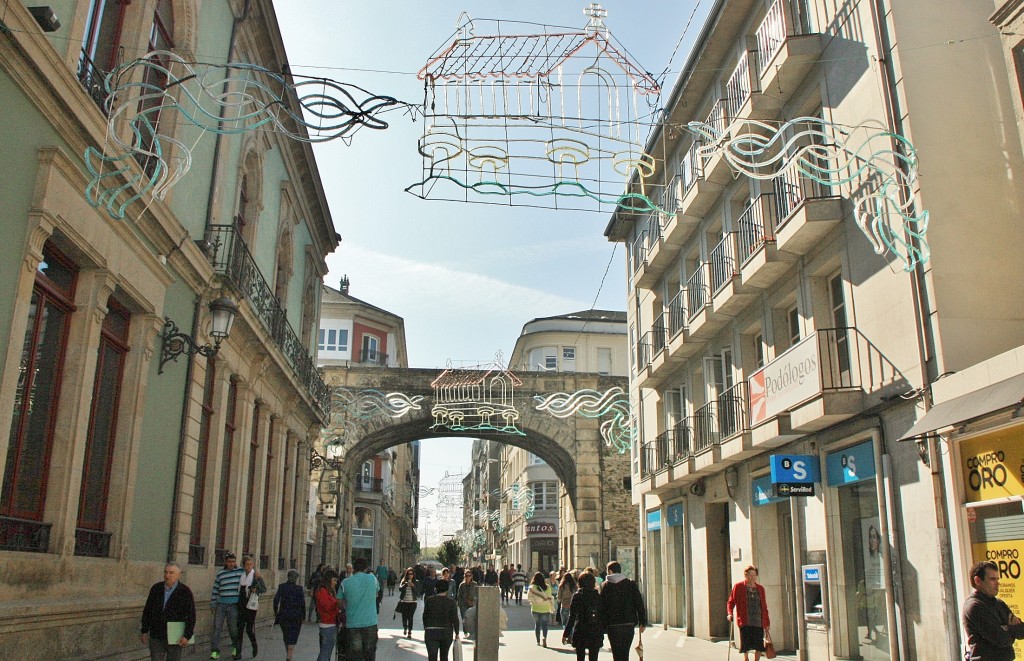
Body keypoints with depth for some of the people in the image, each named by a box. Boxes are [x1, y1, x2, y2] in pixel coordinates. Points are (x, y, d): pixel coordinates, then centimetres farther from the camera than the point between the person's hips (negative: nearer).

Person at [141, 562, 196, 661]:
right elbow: (147, 611, 8)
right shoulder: (156, 588, 2)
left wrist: (187, 636, -17)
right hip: (156, 637, 3)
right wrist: (145, 631, 5)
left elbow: (191, 616, -11)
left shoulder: (185, 592, -9)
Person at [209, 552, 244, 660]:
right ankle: (215, 651, 3)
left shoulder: (240, 571, 1)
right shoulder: (220, 573, 5)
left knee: (233, 628, 5)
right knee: (217, 627, -3)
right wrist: (212, 604, 10)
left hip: (233, 604, -1)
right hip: (221, 603, 1)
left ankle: (236, 648, 27)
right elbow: (215, 589, 11)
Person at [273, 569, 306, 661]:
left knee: (286, 636, 19)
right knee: (293, 637, 2)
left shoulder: (282, 586, -1)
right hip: (296, 615, -2)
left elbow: (276, 600, -5)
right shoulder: (299, 588, -6)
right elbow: (303, 603, -7)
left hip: (284, 615, 2)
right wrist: (303, 616, 1)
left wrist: (276, 613, 5)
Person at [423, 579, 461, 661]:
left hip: (431, 632, -1)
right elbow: (455, 619, -5)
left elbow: (425, 616, 3)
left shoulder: (429, 600, -4)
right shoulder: (451, 602, -7)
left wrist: (425, 628, 16)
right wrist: (457, 633, 6)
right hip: (447, 633, 1)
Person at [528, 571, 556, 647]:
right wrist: (552, 608, 7)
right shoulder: (547, 587, -4)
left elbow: (528, 598, -7)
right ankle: (544, 638, -20)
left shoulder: (532, 587, -8)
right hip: (545, 609, 0)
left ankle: (538, 641, 17)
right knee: (545, 625, 4)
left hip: (535, 609, 0)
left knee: (537, 624, 14)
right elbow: (550, 597, 0)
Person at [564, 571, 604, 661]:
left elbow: (572, 617, -8)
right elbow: (603, 615, 3)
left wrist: (566, 634, -4)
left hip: (581, 632, -2)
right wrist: (602, 631, 13)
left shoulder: (577, 595, -5)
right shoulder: (598, 596, 2)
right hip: (596, 633, 2)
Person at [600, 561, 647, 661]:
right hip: (629, 623, 2)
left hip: (612, 625, -2)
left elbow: (602, 607, -3)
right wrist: (643, 622, 4)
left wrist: (603, 626, 3)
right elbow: (640, 605, 0)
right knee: (625, 653, 14)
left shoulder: (604, 586, -1)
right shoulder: (631, 584, 3)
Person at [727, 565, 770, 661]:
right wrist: (730, 614, -14)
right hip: (745, 622, -3)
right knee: (746, 646, -3)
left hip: (759, 622, 3)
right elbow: (731, 602, 3)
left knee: (759, 647, 0)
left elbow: (764, 607, 16)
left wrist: (766, 623, 14)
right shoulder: (738, 587, 3)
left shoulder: (760, 588, 13)